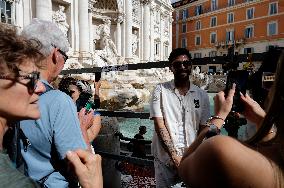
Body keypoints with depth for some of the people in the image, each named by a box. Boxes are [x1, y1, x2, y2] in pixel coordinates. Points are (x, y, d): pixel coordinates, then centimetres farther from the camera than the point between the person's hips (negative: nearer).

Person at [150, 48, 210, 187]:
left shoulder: (202, 95, 2)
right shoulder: (160, 90, -5)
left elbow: (203, 130, 4)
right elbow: (159, 127, -9)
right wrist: (175, 157, -13)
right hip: (165, 160, -2)